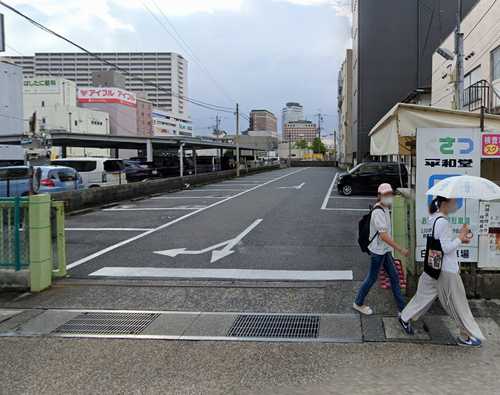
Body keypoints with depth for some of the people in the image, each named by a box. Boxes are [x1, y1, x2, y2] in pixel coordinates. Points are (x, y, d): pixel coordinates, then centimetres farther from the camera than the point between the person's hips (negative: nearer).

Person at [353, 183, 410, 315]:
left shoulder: (385, 209, 6)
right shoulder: (378, 212, -24)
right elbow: (384, 235, -31)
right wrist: (401, 249, -31)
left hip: (385, 250, 9)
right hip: (378, 250, -9)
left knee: (394, 276, 12)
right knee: (372, 278, 5)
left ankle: (402, 307, 21)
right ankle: (358, 303, 23)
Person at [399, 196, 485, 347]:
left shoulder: (435, 219, 7)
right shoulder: (442, 222, -23)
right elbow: (446, 248, -22)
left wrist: (458, 238, 7)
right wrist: (460, 238, -12)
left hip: (435, 267, 9)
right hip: (447, 270, -9)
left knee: (425, 294, 19)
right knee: (458, 303, 4)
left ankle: (405, 318, 26)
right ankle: (466, 336, 17)